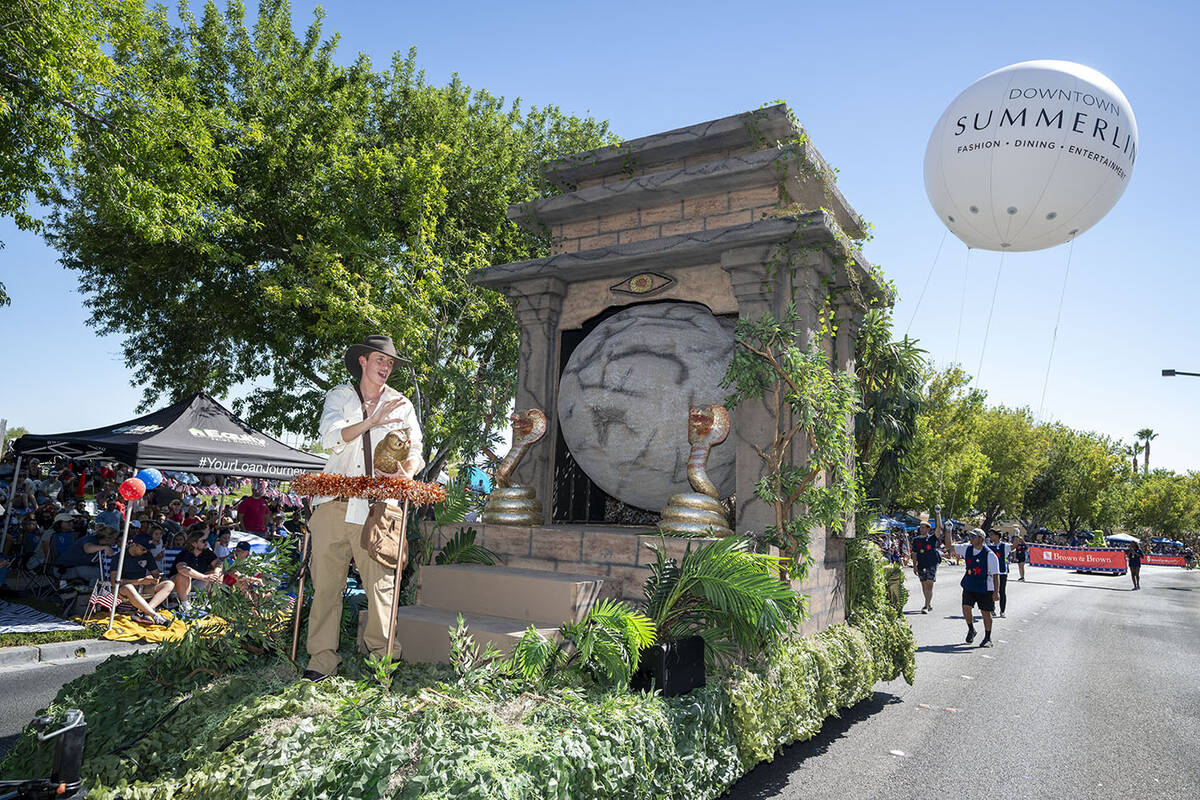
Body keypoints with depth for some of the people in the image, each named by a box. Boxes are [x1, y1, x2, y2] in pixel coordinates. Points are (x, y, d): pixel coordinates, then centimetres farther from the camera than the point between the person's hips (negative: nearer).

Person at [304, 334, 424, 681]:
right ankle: (322, 656, 11)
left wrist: (407, 473, -13)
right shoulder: (339, 396, 11)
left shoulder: (401, 405, 15)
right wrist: (372, 421, -19)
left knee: (380, 581, -3)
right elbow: (331, 437, -6)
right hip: (334, 503, 0)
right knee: (326, 581, 1)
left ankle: (379, 651, 13)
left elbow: (414, 449, 9)